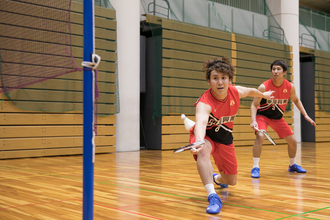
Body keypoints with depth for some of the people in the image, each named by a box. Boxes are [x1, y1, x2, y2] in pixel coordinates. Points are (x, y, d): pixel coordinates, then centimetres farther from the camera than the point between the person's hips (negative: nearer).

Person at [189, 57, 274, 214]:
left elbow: (251, 91, 8)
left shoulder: (236, 92, -17)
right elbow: (200, 122, -56)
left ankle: (217, 178, 49)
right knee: (203, 150, -41)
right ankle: (212, 197, -43)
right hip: (205, 136, -5)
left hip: (225, 139, 5)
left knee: (231, 181, 11)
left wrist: (263, 95, 28)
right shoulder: (204, 103, -35)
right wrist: (199, 141, -76)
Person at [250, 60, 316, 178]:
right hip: (262, 115, -4)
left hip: (278, 118, 5)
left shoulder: (290, 87, -12)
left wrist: (305, 115, 1)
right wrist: (253, 121, -37)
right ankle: (255, 168, -22)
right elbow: (254, 105, -22)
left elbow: (296, 100, 7)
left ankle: (292, 165, 33)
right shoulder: (264, 87, -24)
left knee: (292, 141, 6)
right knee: (260, 136, -31)